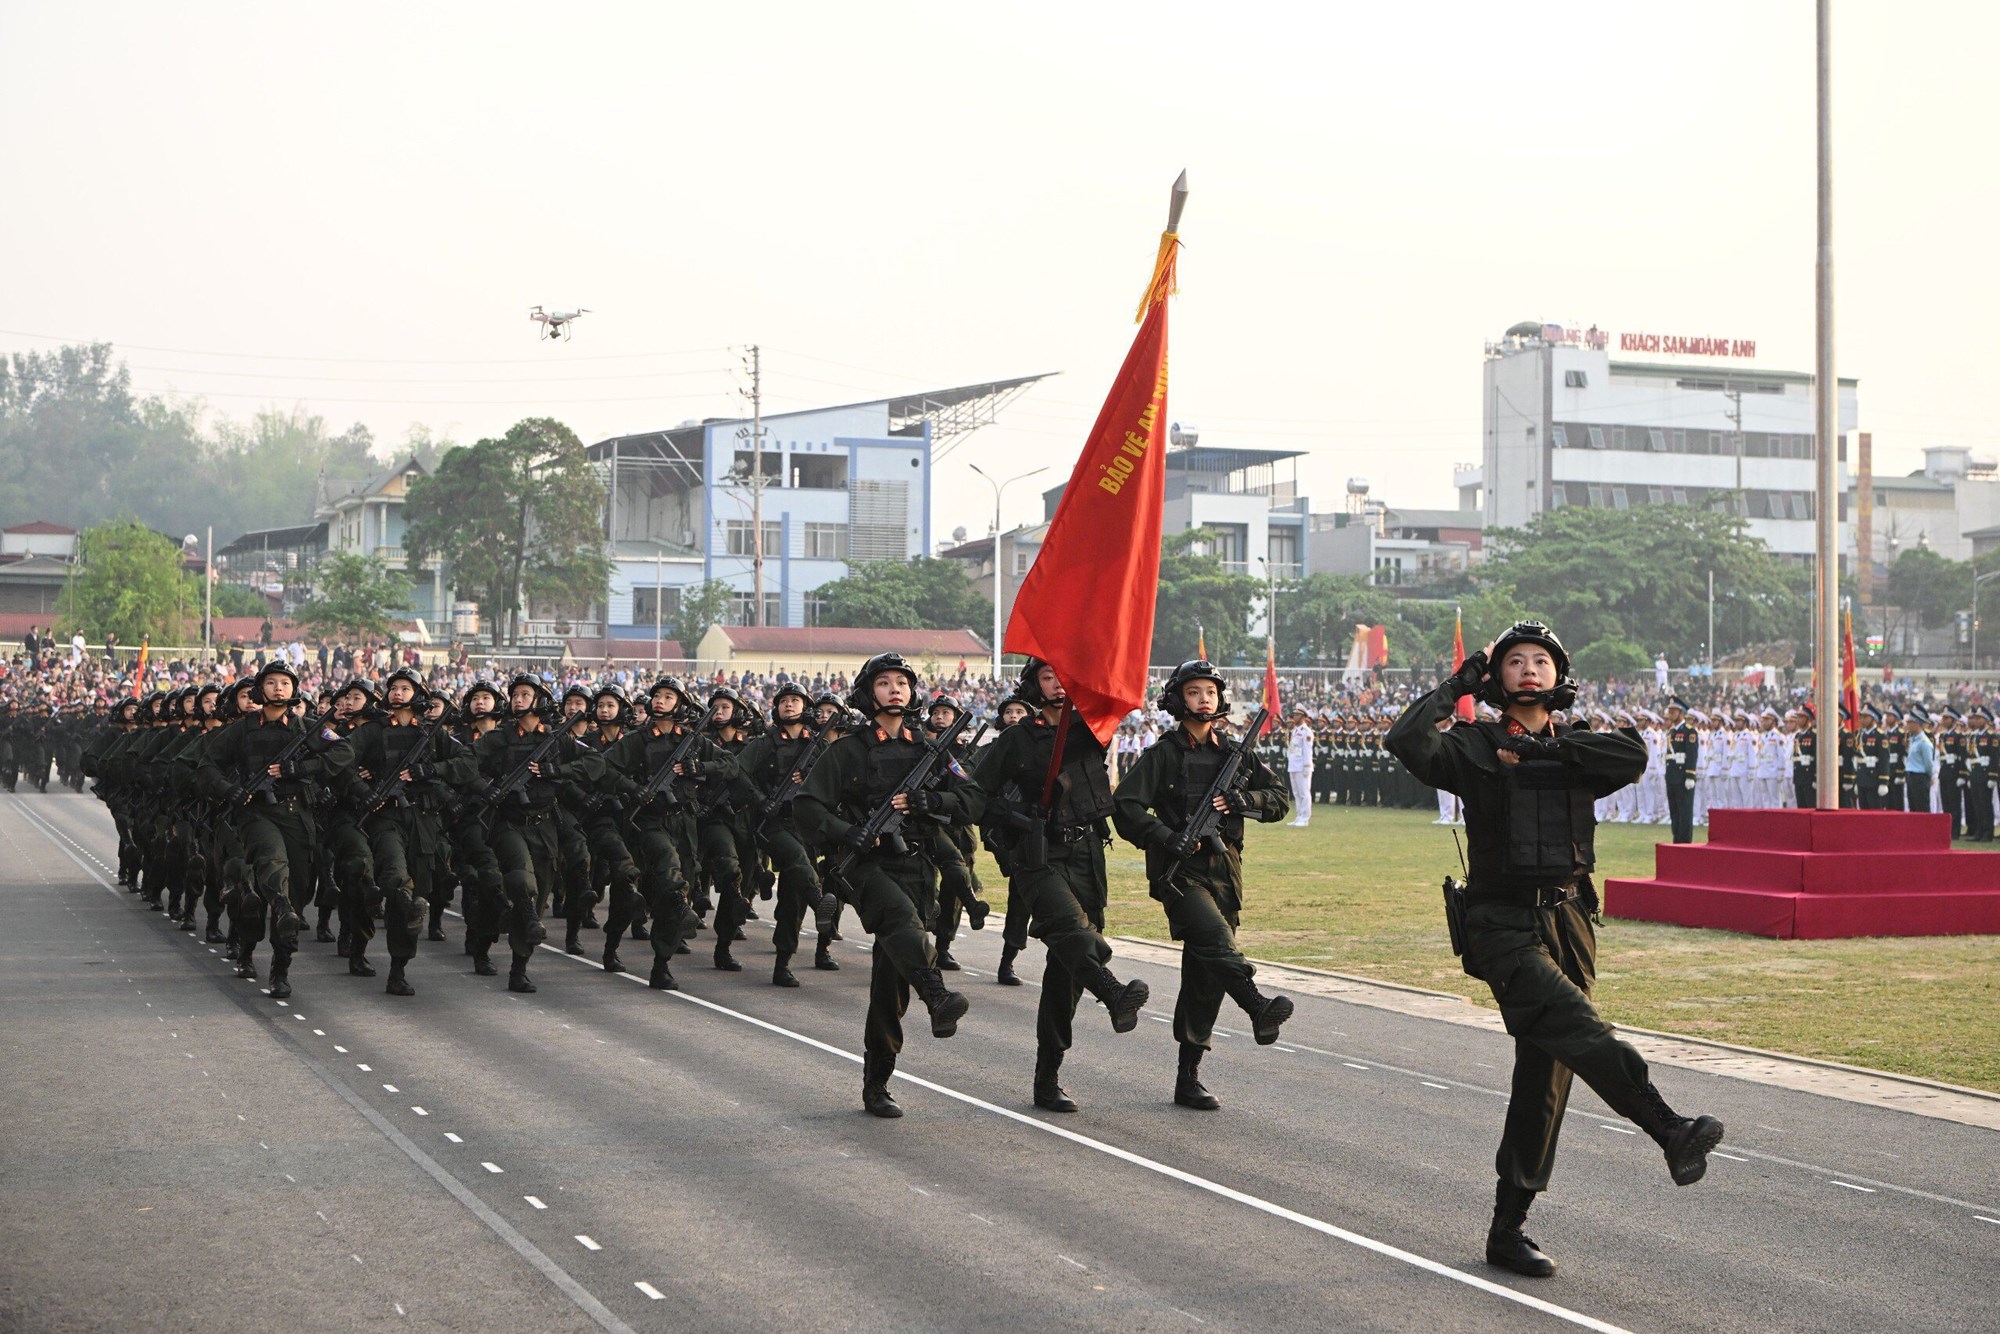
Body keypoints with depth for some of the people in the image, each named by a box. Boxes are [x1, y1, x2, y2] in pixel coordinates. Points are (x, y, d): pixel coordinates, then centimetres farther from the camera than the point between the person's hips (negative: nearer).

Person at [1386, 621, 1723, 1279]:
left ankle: (1508, 1229, 14)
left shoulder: (1577, 748, 13)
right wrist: (1456, 684, -4)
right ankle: (1672, 1132, -45)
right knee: (1576, 1025, -30)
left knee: (1545, 1075, 6)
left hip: (1569, 922, 5)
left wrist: (1545, 749, -12)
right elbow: (1408, 741, -15)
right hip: (1503, 925, -5)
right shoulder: (1475, 745, 3)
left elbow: (1633, 754, -8)